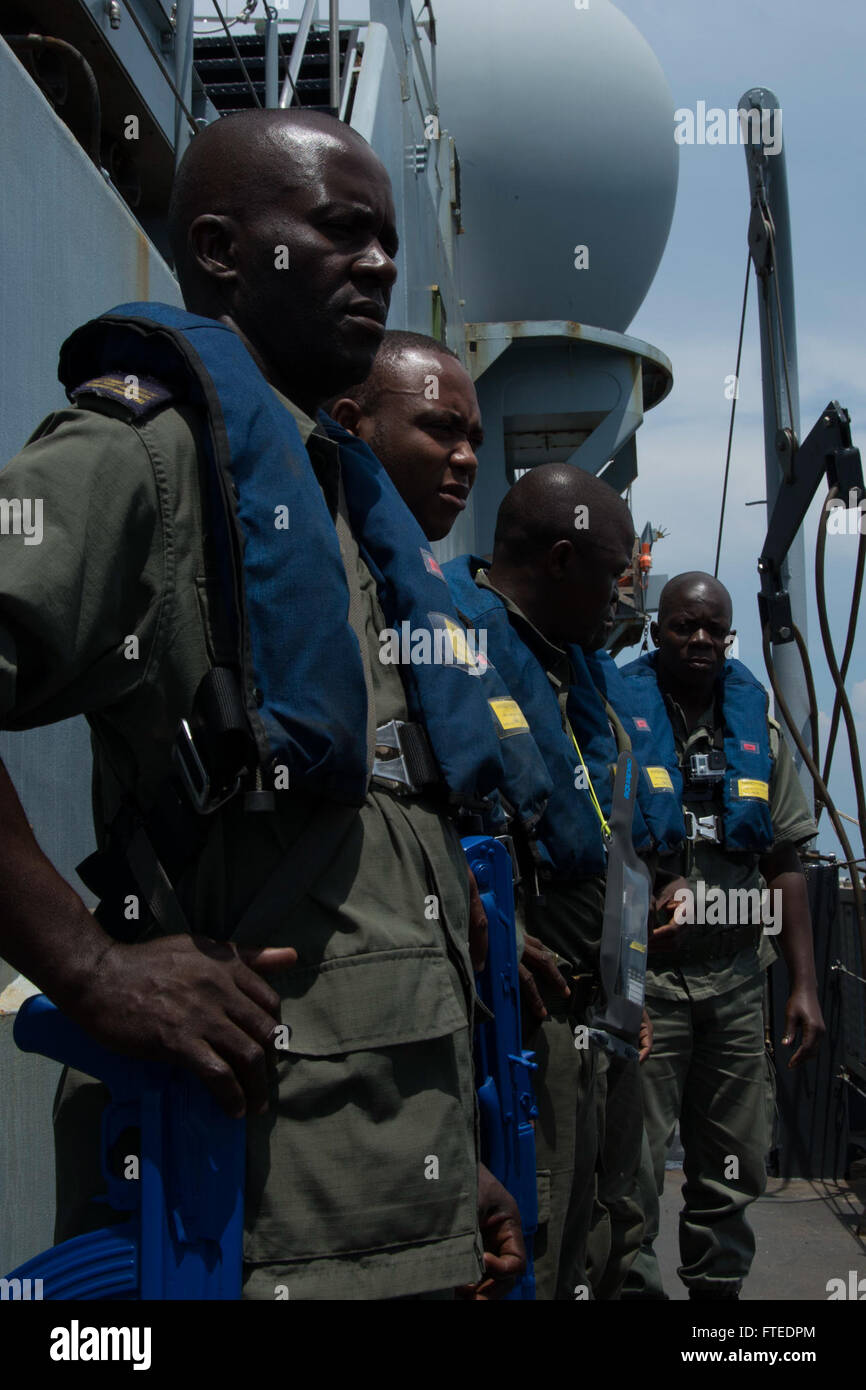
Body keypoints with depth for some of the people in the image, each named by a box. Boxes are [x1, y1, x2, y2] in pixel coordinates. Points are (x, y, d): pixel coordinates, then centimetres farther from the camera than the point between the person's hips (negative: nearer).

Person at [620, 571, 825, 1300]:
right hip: (643, 974, -4)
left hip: (737, 978, 4)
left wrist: (804, 983, 8)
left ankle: (719, 1286, 26)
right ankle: (633, 1287, 12)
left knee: (734, 1168, 11)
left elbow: (785, 862, 13)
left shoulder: (757, 725, 11)